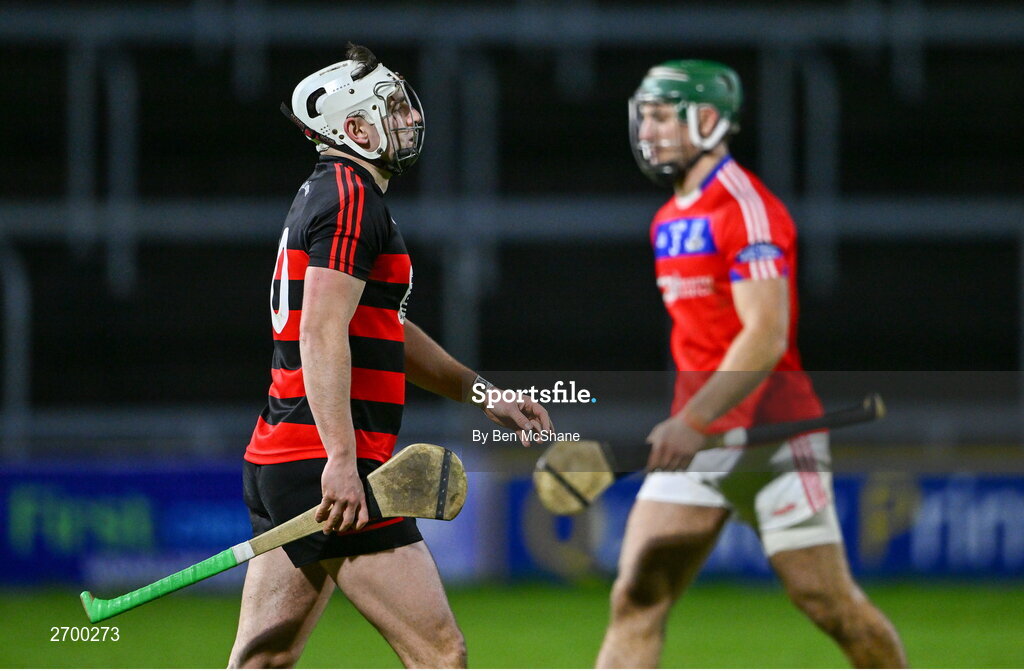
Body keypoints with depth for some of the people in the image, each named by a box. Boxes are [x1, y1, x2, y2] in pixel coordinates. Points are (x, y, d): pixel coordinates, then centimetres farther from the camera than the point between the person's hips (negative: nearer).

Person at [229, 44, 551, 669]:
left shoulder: (328, 194, 23)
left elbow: (388, 332, 33)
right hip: (325, 467, -10)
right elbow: (322, 334, -20)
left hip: (273, 464, 10)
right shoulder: (352, 199, -10)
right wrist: (341, 460, -27)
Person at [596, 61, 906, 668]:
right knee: (637, 597, -6)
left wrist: (693, 422, -31)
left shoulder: (747, 209, -13)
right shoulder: (669, 220, 14)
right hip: (695, 439, 8)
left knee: (830, 604, -2)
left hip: (770, 434, -8)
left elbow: (765, 338, -23)